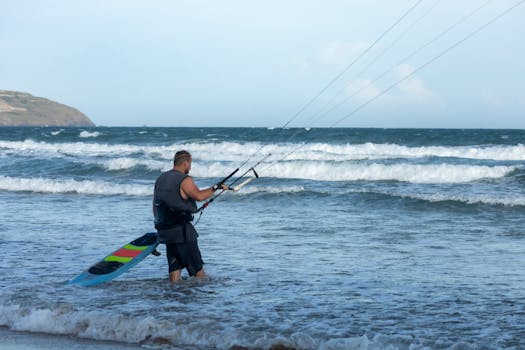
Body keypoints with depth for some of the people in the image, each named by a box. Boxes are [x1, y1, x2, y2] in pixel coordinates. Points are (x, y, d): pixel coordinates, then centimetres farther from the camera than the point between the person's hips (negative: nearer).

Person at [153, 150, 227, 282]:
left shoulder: (160, 179, 14)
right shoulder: (184, 179, -11)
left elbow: (155, 204, 19)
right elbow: (199, 196, -26)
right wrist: (216, 187, -15)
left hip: (164, 230, 8)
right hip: (181, 230, -8)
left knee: (174, 267, 8)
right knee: (197, 267, 1)